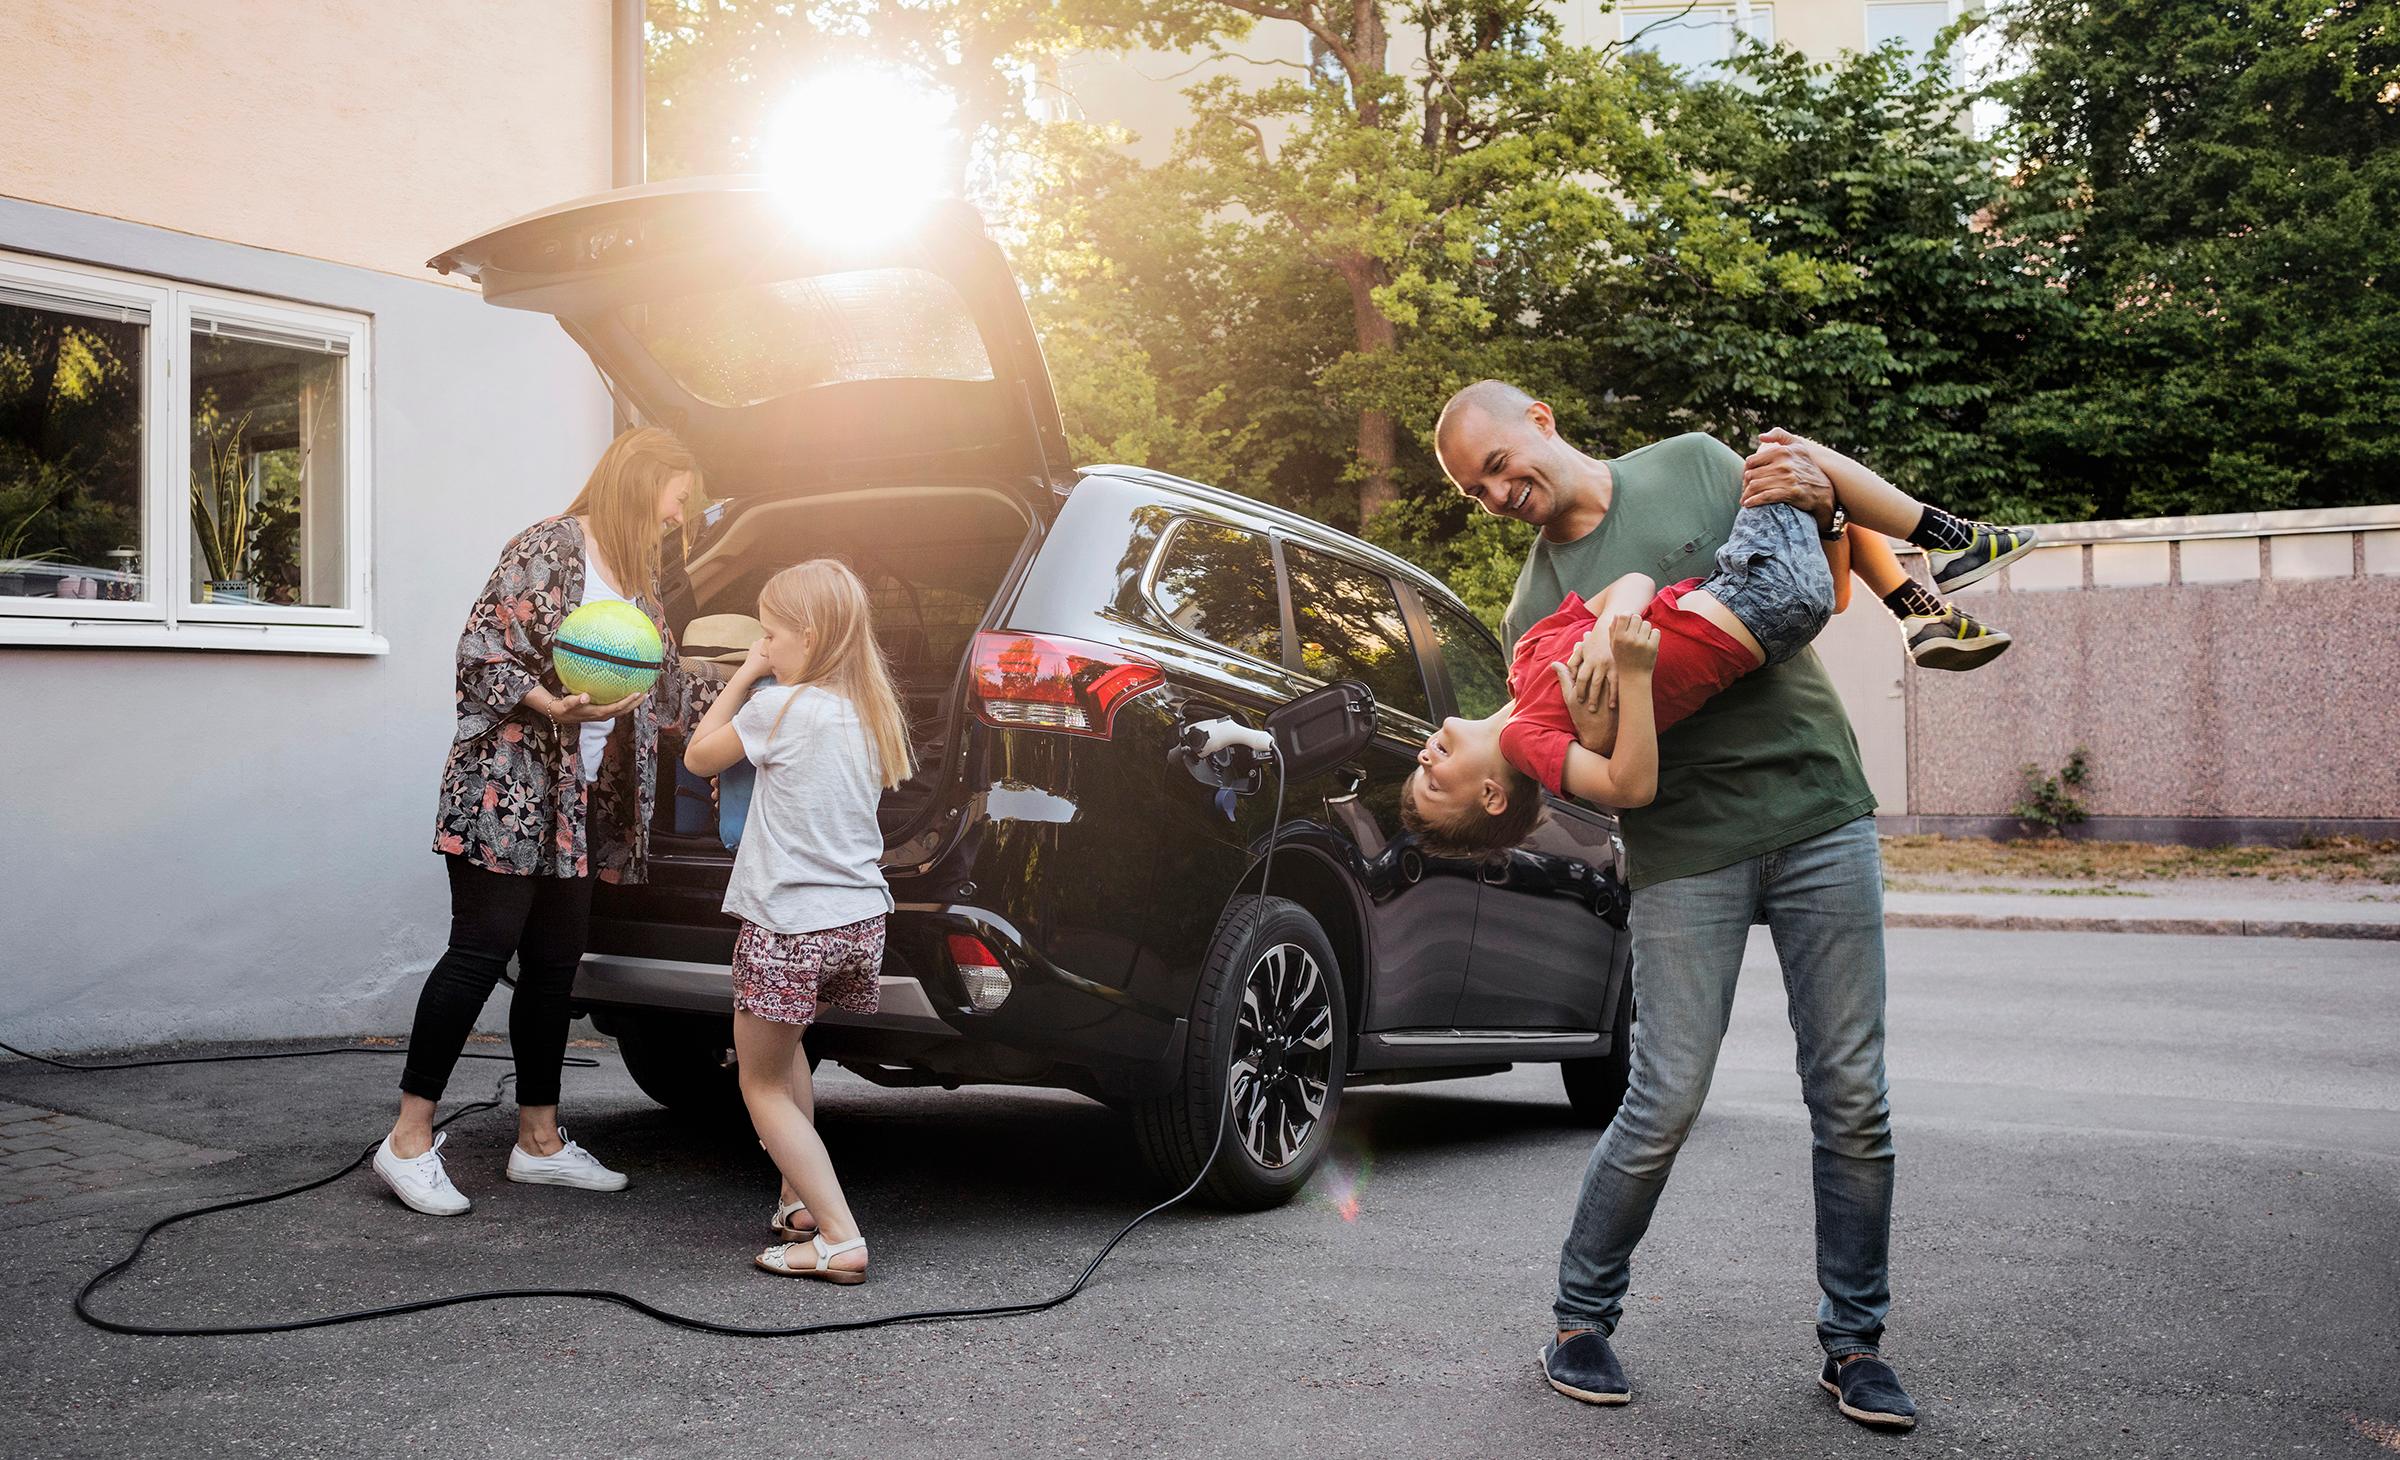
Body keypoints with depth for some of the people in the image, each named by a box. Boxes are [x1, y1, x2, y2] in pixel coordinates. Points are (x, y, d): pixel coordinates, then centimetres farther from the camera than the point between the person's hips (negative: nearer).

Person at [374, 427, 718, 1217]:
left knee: (554, 963, 10)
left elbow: (664, 685, 23)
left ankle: (540, 1139, 18)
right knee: (483, 949, -7)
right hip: (508, 788, -8)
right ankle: (409, 1139, 2)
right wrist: (550, 706, -26)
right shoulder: (546, 549, -9)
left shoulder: (637, 576, 16)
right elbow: (481, 653, -13)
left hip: (582, 802, 8)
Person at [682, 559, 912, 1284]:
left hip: (790, 929, -8)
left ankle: (840, 1240, -5)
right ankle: (798, 1200, 30)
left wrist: (745, 675, 6)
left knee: (763, 1084, 5)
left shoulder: (782, 708, -15)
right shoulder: (873, 713, 6)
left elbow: (699, 756, -1)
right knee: (783, 1048, 30)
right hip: (860, 921, 8)